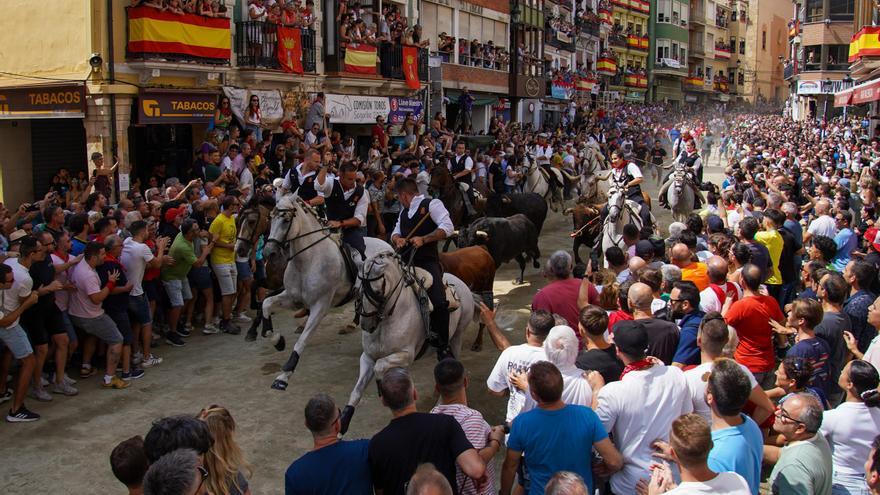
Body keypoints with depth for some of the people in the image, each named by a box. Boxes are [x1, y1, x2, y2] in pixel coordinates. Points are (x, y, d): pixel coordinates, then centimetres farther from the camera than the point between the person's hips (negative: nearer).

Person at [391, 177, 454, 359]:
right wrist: (397, 239, 2)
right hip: (405, 261, 7)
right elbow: (396, 232, 27)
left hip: (427, 261, -7)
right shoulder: (404, 211, 22)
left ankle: (442, 345, -3)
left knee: (439, 303, -21)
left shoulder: (432, 204, 0)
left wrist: (423, 239, -17)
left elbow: (447, 228, -10)